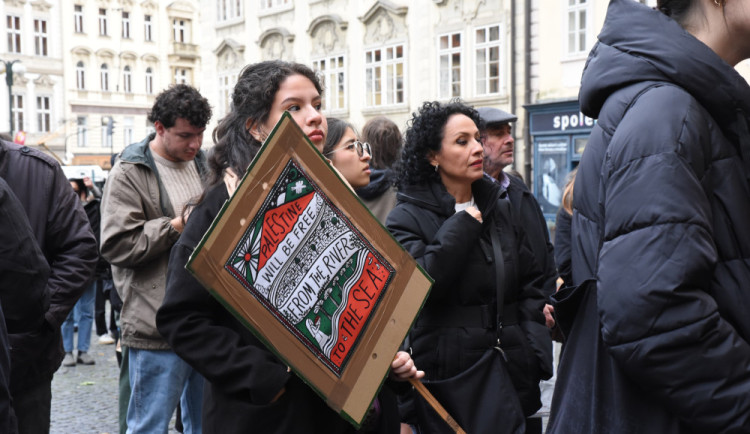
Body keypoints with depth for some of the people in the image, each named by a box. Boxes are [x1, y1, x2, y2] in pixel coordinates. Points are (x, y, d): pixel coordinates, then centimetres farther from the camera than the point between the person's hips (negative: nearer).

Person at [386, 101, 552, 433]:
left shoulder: (502, 209, 12)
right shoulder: (408, 218, -4)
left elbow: (531, 285, 13)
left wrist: (536, 354, 2)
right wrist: (463, 226, -13)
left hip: (511, 372, 5)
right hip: (450, 376, -4)